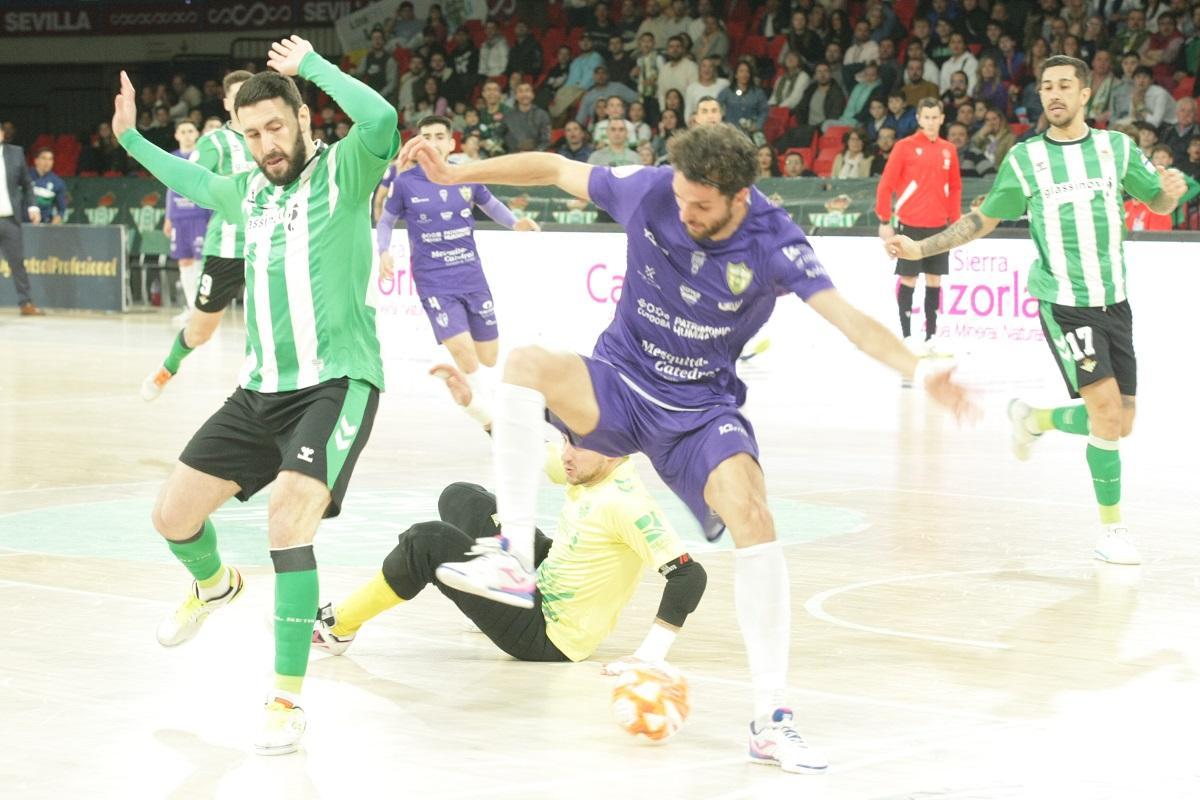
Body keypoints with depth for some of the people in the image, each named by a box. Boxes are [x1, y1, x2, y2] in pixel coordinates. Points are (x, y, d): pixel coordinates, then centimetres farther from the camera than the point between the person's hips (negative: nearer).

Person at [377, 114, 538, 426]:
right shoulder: (405, 182, -7)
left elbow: (490, 204, 19)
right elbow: (386, 221, 8)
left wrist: (515, 222, 0)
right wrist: (384, 251, -10)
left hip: (473, 279, 4)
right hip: (435, 284, -4)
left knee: (488, 359, 8)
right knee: (464, 352, -19)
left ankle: (447, 372, 41)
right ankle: (492, 421, -2)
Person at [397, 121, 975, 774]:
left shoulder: (773, 244, -18)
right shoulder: (650, 191, -13)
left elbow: (848, 318, -26)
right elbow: (555, 169, 1)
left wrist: (920, 369, -43)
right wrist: (456, 173, -1)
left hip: (701, 409, -2)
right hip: (618, 384, 2)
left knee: (752, 515, -27)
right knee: (528, 364, -30)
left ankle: (770, 721, -20)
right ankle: (514, 561, -30)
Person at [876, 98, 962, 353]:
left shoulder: (948, 150, 8)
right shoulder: (904, 147, -5)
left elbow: (955, 188, 13)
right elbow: (885, 185, -5)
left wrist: (955, 221, 8)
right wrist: (885, 221, -7)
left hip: (939, 226, 4)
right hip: (911, 224, -4)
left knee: (934, 280, 7)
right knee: (909, 278, -1)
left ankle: (930, 337, 13)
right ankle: (907, 336, 6)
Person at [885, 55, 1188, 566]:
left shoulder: (1116, 147, 4)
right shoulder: (1024, 159, 0)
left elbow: (1158, 204, 13)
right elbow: (983, 220, 10)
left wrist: (1172, 191, -11)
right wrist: (920, 248, 0)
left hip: (1113, 300, 4)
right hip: (1062, 303, -4)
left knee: (1119, 424, 5)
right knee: (1107, 407, -16)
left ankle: (1033, 418, 33)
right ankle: (1111, 529, -3)